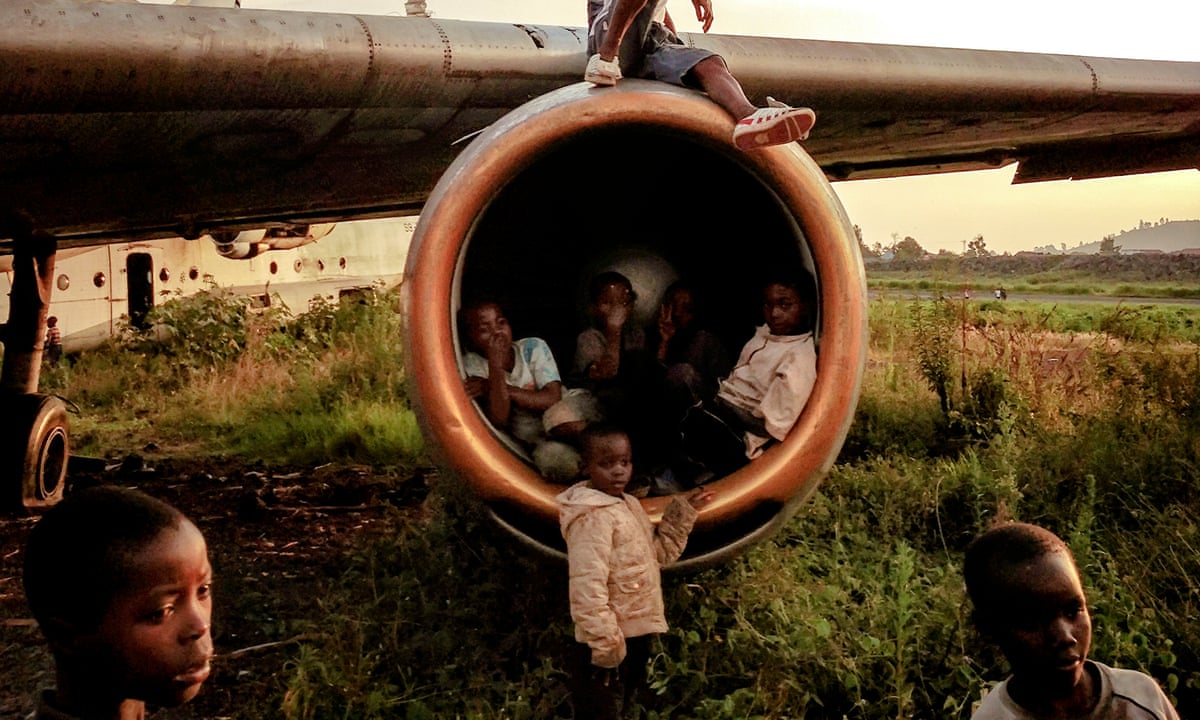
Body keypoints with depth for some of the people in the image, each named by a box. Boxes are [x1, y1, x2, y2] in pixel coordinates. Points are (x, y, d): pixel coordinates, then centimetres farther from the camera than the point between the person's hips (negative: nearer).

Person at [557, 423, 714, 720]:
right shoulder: (593, 518, -23)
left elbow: (660, 551, 16)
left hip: (636, 632, 10)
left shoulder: (629, 504, 7)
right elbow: (587, 587, -29)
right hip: (610, 638, -10)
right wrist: (604, 645, -28)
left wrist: (684, 511, 7)